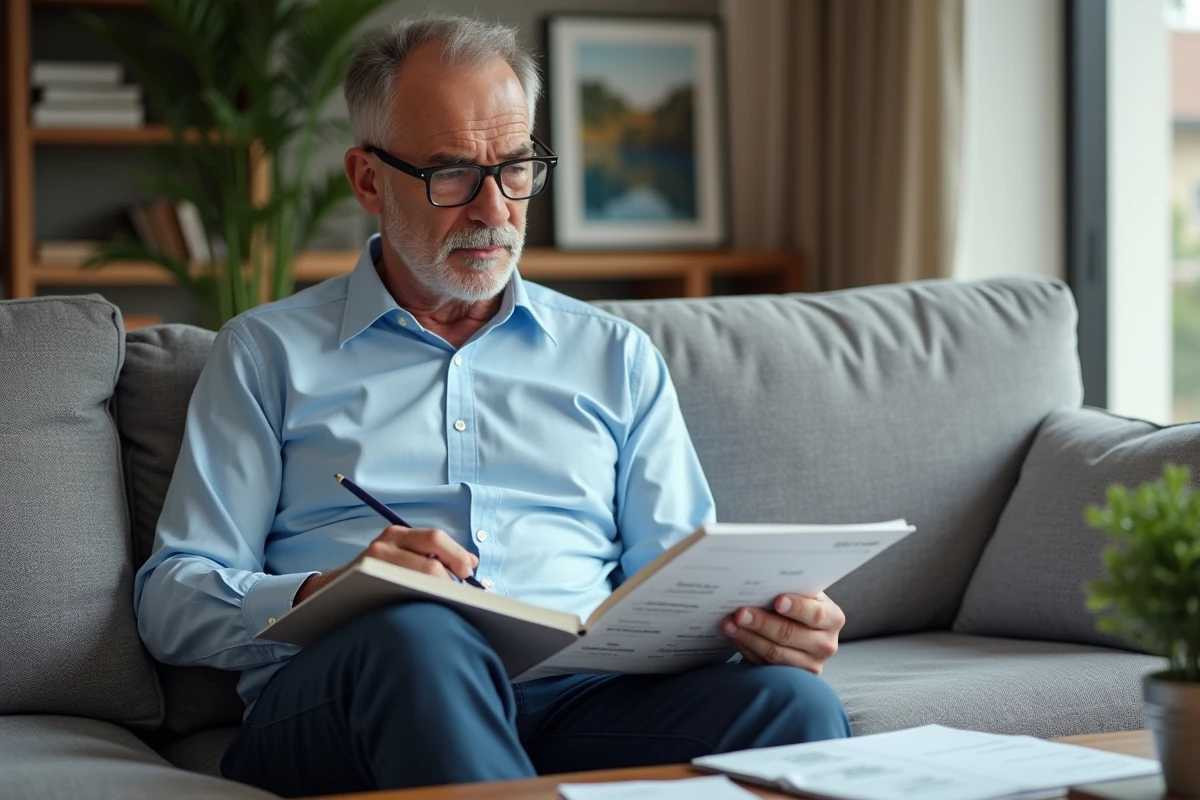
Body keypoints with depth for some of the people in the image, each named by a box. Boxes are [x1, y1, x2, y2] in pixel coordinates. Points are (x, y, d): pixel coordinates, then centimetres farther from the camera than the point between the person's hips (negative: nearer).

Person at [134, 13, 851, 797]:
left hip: (582, 697, 2)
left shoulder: (617, 358, 24)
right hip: (335, 702, -2)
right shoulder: (269, 352, 16)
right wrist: (323, 595, -13)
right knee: (416, 636, -40)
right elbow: (171, 597, 9)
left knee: (792, 701, -30)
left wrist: (765, 625, -7)